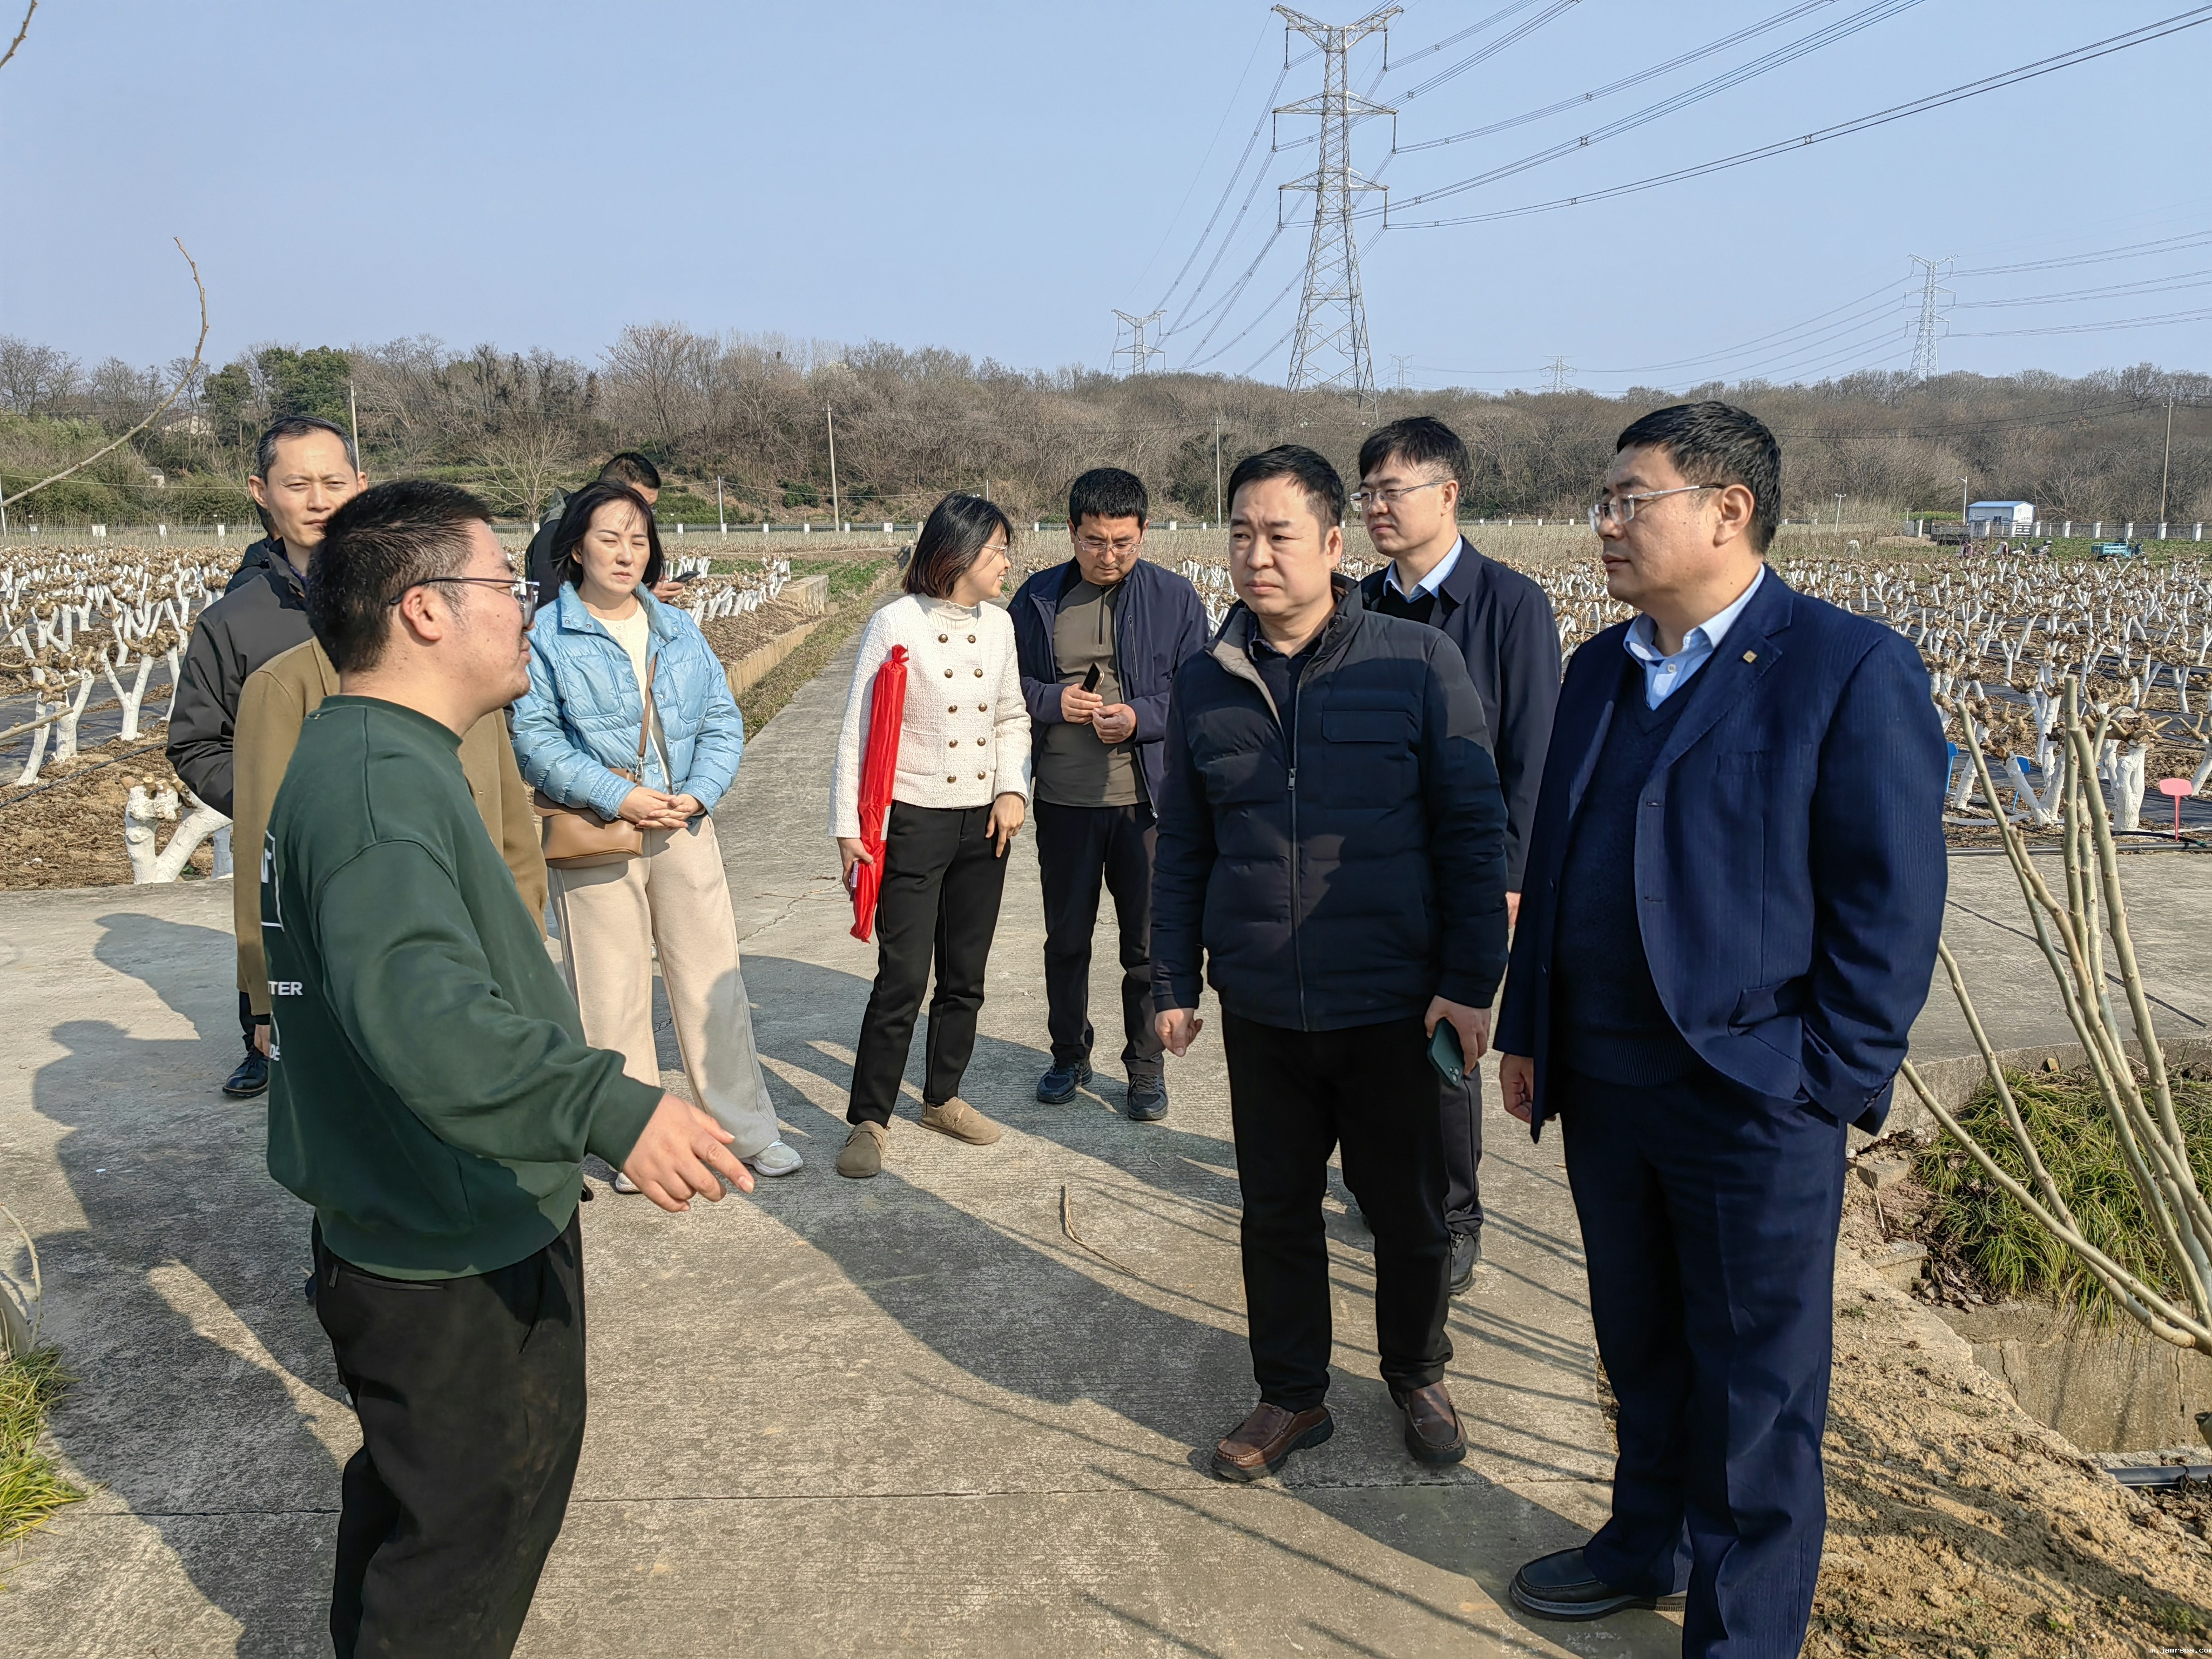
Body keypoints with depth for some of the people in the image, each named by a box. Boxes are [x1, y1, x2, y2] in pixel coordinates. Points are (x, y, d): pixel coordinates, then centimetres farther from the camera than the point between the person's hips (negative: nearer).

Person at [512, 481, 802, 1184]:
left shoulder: (680, 631, 12)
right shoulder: (546, 638, -2)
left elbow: (723, 720, 8)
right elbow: (534, 737, -9)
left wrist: (698, 793, -9)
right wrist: (619, 797, -18)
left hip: (685, 829, 4)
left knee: (714, 983, 7)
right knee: (612, 995, 4)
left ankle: (748, 1129, 19)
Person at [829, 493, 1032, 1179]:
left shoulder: (998, 624, 6)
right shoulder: (896, 624, -10)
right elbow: (857, 731, -9)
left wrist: (1013, 788, -2)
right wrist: (849, 829, -12)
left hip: (984, 825, 6)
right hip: (914, 824, -5)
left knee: (965, 976, 13)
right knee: (903, 980, -4)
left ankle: (942, 1097, 31)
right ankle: (869, 1120, 10)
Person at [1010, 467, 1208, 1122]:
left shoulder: (1176, 599, -2)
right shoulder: (1038, 598, 2)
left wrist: (1140, 718, -18)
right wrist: (1055, 701, -11)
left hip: (1147, 800, -2)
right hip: (1063, 802, 2)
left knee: (1149, 943, 7)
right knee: (1066, 937, 15)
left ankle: (1146, 1067, 25)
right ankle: (1069, 1056, 34)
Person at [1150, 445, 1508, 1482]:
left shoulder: (1417, 663, -8)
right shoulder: (1204, 684, 2)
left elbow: (1472, 830, -5)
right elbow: (1182, 849, 9)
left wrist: (1470, 979, -9)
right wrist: (1174, 983, 8)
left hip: (1393, 1006, -2)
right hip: (1261, 1010, 3)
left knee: (1409, 1210, 14)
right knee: (1277, 1211, 14)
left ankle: (1417, 1375, 39)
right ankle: (1292, 1395, 34)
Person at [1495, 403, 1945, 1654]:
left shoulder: (1852, 669, -11)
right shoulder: (1603, 667, 10)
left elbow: (1893, 903, -13)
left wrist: (1830, 1086, -14)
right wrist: (1529, 1030, 12)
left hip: (1754, 1104, -6)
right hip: (1606, 1087, 7)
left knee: (1755, 1394, 8)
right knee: (1643, 1349, 22)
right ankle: (1651, 1544, 43)